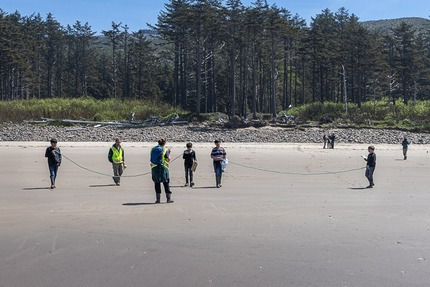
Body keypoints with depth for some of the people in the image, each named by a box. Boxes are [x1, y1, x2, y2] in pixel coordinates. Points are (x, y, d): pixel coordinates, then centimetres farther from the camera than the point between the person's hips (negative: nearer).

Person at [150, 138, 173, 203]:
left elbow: (150, 159, 9)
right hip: (163, 167, -3)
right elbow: (168, 159, -2)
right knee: (166, 183, 4)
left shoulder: (153, 149, 7)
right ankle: (169, 198, 4)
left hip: (154, 168, 3)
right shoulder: (164, 150, -5)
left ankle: (158, 199, 7)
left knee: (157, 183, 8)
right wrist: (169, 153, 12)